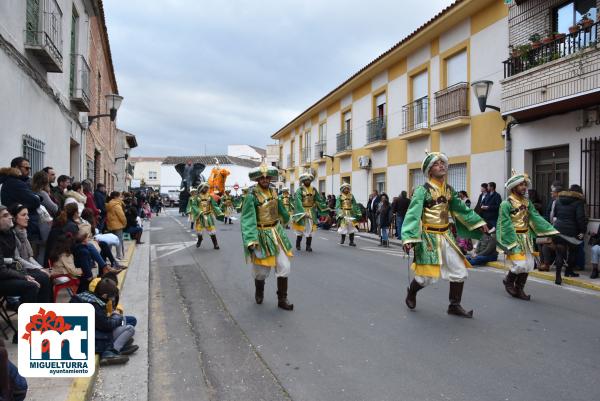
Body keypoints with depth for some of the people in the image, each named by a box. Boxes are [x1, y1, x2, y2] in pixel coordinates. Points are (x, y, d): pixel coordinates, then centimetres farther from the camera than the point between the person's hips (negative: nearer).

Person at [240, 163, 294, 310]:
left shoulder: (273, 191, 2)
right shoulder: (252, 195, -18)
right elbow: (248, 219, -23)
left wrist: (285, 219, 39)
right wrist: (251, 239, -32)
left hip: (277, 233, 5)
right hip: (261, 235, -5)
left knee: (284, 266, 2)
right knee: (261, 270, 8)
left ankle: (282, 299, 14)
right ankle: (259, 292, 39)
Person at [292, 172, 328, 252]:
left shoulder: (313, 189, 6)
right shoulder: (300, 190, -10)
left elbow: (319, 200, 10)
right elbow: (298, 202, -19)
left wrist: (325, 209, 7)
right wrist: (303, 212, -28)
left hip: (311, 212, 4)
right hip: (302, 211, -4)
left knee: (310, 228, 4)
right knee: (300, 228, 4)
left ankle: (308, 246, 11)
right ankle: (298, 244, 20)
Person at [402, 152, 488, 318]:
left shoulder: (449, 190, 7)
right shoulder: (423, 190, -14)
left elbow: (461, 209, 19)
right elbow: (413, 214, -21)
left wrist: (478, 222, 18)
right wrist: (408, 238, -31)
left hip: (446, 236, 6)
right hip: (429, 237, -6)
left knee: (460, 272, 5)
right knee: (427, 276, -2)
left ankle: (454, 306, 20)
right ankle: (411, 293, 30)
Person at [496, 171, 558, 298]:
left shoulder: (527, 202, 7)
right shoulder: (506, 204, -14)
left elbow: (536, 217, 3)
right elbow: (505, 225, -16)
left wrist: (551, 231, -7)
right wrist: (511, 244, -19)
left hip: (527, 237, 7)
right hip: (514, 238, -7)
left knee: (528, 265, 8)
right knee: (520, 265, -12)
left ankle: (518, 290, 23)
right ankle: (508, 280, 17)